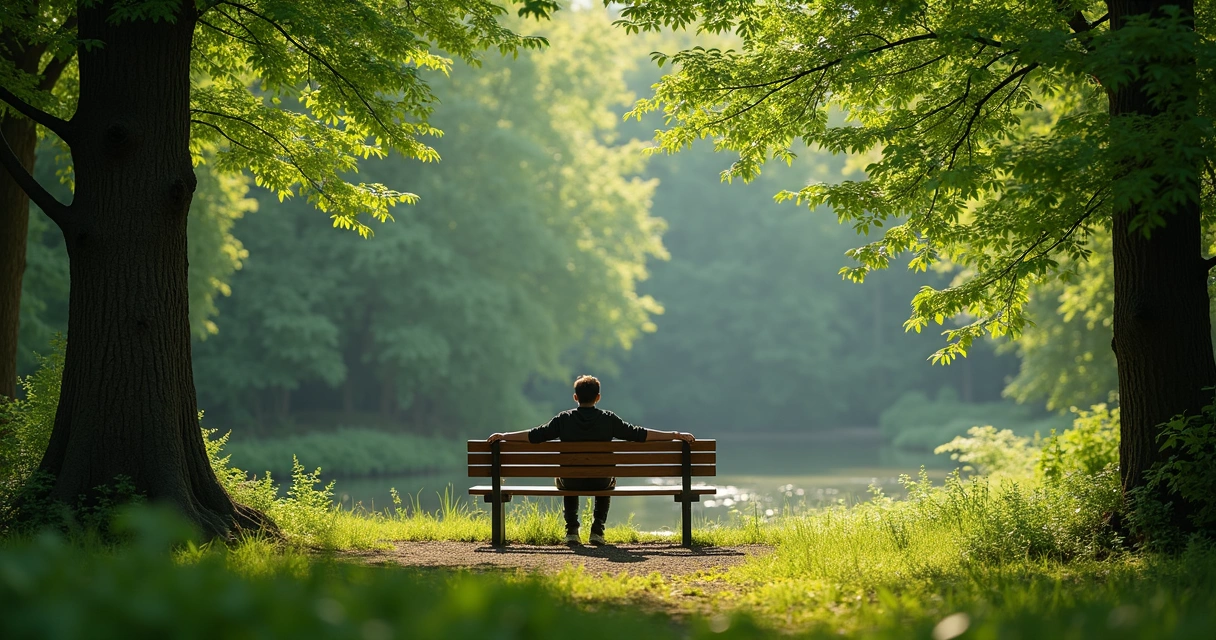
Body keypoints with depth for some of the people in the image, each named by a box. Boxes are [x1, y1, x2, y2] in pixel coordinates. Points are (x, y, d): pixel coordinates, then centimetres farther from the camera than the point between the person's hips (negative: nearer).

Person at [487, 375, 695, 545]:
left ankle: (572, 530, 25)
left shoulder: (564, 419, -6)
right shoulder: (608, 419, -7)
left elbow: (534, 436, -4)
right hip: (600, 482, 0)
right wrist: (675, 435, 0)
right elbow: (638, 434, -6)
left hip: (571, 482, 0)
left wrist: (503, 436, 9)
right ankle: (597, 530, 24)